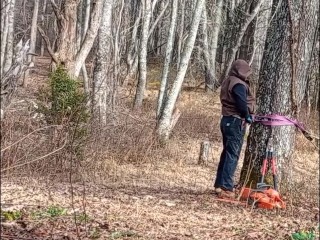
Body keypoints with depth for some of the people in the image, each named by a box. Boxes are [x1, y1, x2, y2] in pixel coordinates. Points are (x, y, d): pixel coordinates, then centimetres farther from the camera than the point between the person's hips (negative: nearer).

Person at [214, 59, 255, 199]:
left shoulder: (227, 82, 14)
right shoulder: (239, 84, -16)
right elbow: (242, 104, -24)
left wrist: (246, 114, 8)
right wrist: (248, 116, -6)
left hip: (226, 120, 10)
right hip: (236, 122, -9)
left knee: (226, 153, 16)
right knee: (232, 155, -8)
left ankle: (219, 185, 20)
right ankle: (226, 189, -10)